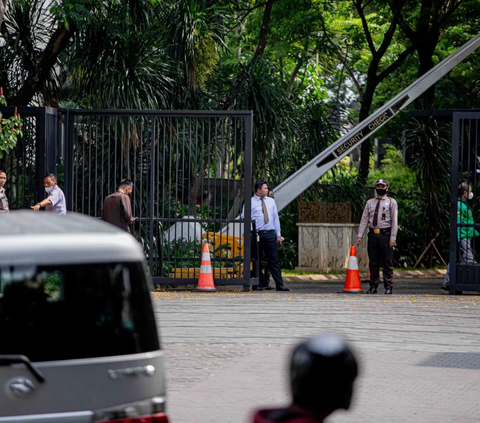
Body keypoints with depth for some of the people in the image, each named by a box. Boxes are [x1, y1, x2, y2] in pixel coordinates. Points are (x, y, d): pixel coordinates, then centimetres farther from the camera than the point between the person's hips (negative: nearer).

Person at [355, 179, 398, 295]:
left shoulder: (391, 202, 5)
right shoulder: (370, 203, 15)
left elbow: (395, 221, -1)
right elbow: (364, 220, 12)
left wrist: (393, 237, -10)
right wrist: (359, 236, 3)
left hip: (385, 234, -3)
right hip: (373, 234, 3)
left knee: (387, 262, -2)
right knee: (373, 262, 5)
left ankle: (388, 287, 2)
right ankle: (373, 286, 10)